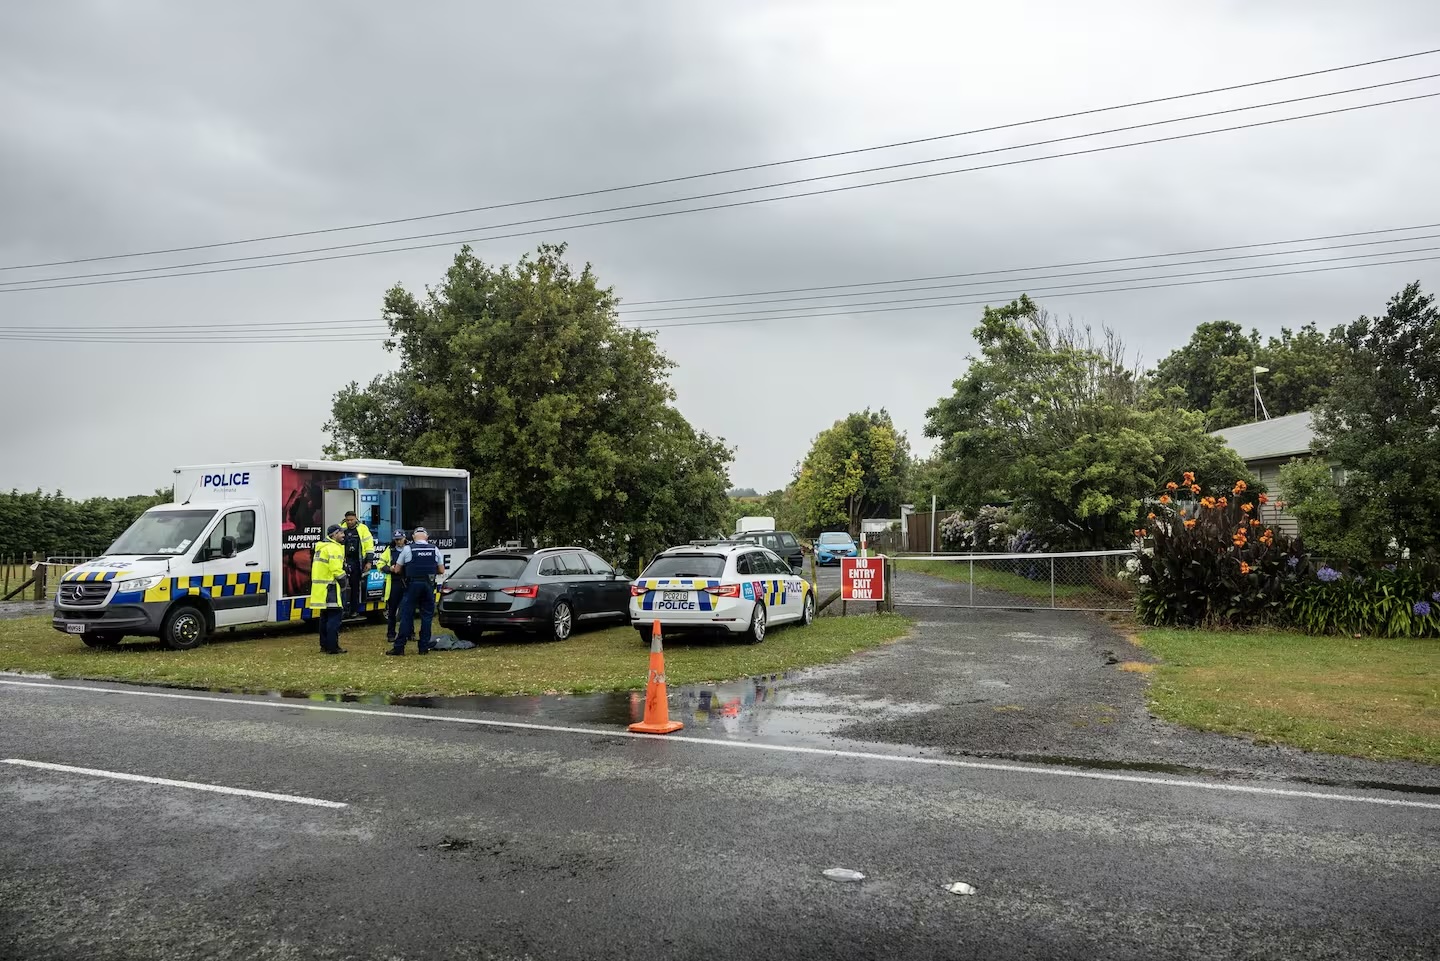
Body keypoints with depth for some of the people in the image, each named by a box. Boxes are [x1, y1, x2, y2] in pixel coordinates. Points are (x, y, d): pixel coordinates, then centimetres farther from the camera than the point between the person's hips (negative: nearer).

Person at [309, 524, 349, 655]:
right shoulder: (334, 548, -13)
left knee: (325, 617, 16)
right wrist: (343, 584, -6)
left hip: (320, 588, 10)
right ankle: (332, 647, -9)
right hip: (330, 587, -10)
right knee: (335, 616, -7)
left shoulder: (321, 547, 19)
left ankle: (324, 645, 22)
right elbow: (337, 570, -19)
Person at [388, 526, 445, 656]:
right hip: (429, 586, 2)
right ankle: (424, 647, 8)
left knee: (406, 616, 2)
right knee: (426, 616, 8)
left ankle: (399, 647, 2)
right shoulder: (434, 549, 5)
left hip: (413, 585, -2)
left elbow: (397, 570, 4)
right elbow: (442, 570, 10)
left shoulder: (407, 549, -1)